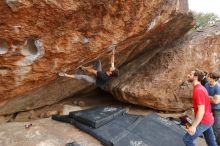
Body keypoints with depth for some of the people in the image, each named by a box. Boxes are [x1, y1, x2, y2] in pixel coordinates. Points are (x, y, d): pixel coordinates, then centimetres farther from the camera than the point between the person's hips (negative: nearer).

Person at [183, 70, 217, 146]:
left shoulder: (198, 90, -24)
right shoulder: (200, 88, 8)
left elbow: (201, 110, -27)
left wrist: (194, 126, -23)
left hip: (203, 121, -10)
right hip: (208, 120, 10)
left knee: (187, 139, -1)